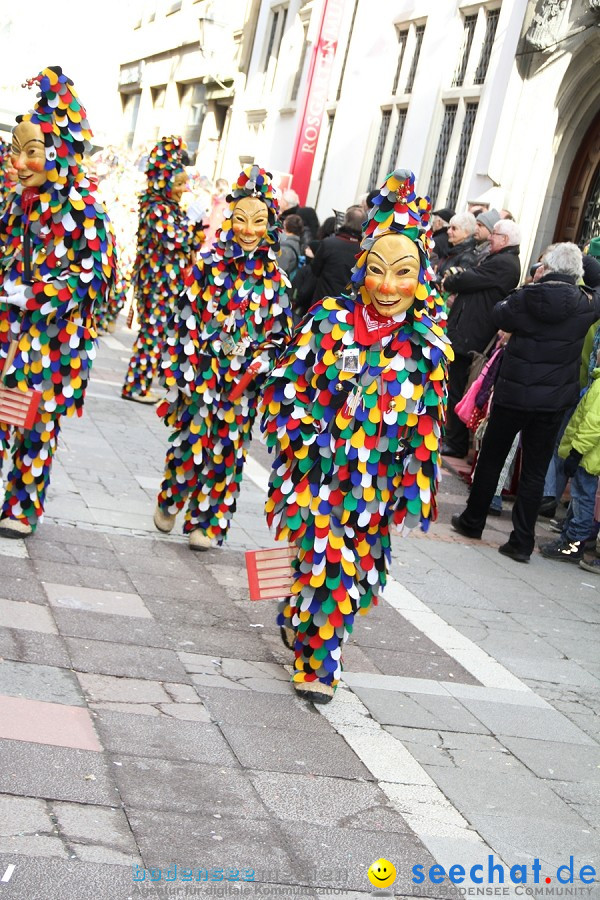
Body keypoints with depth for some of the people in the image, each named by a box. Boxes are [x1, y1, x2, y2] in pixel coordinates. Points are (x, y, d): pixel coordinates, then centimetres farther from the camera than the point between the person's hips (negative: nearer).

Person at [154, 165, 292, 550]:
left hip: (242, 379, 1)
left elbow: (278, 335, 5)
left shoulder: (276, 280, 1)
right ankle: (170, 503, 26)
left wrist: (257, 366, -5)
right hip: (201, 371, -1)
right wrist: (179, 369, -5)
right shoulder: (209, 265, -1)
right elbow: (186, 317, -1)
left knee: (226, 448, 6)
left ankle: (209, 522, 19)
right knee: (190, 438, 1)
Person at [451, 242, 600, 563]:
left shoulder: (525, 298, -12)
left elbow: (498, 316, 6)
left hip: (513, 393, -1)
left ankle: (473, 521, 28)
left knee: (491, 458, 16)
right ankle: (522, 541, 7)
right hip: (554, 400, 2)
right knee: (535, 470, 7)